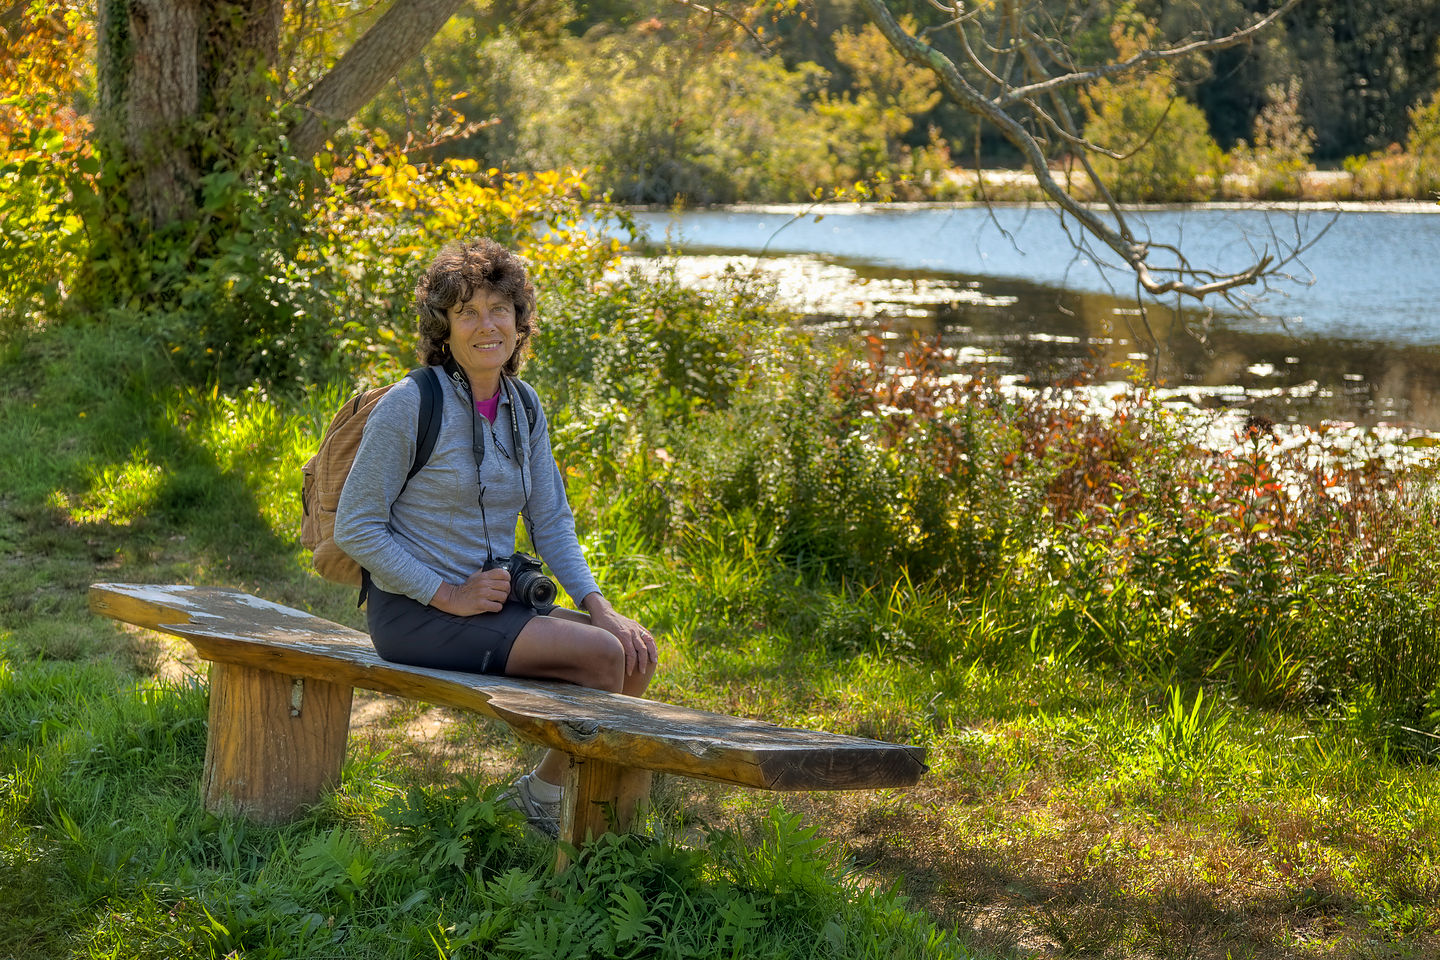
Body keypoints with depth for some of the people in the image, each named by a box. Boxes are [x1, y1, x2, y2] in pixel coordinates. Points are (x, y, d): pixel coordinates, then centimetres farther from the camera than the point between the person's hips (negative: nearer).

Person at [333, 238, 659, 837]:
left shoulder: (523, 406, 7)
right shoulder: (411, 405, -14)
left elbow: (552, 521, 11)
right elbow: (354, 527, -12)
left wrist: (598, 605, -4)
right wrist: (449, 596, -17)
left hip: (492, 601, 7)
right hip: (415, 614, -7)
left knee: (637, 652, -8)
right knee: (603, 656, -20)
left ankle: (547, 787, 10)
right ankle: (544, 790, 1)